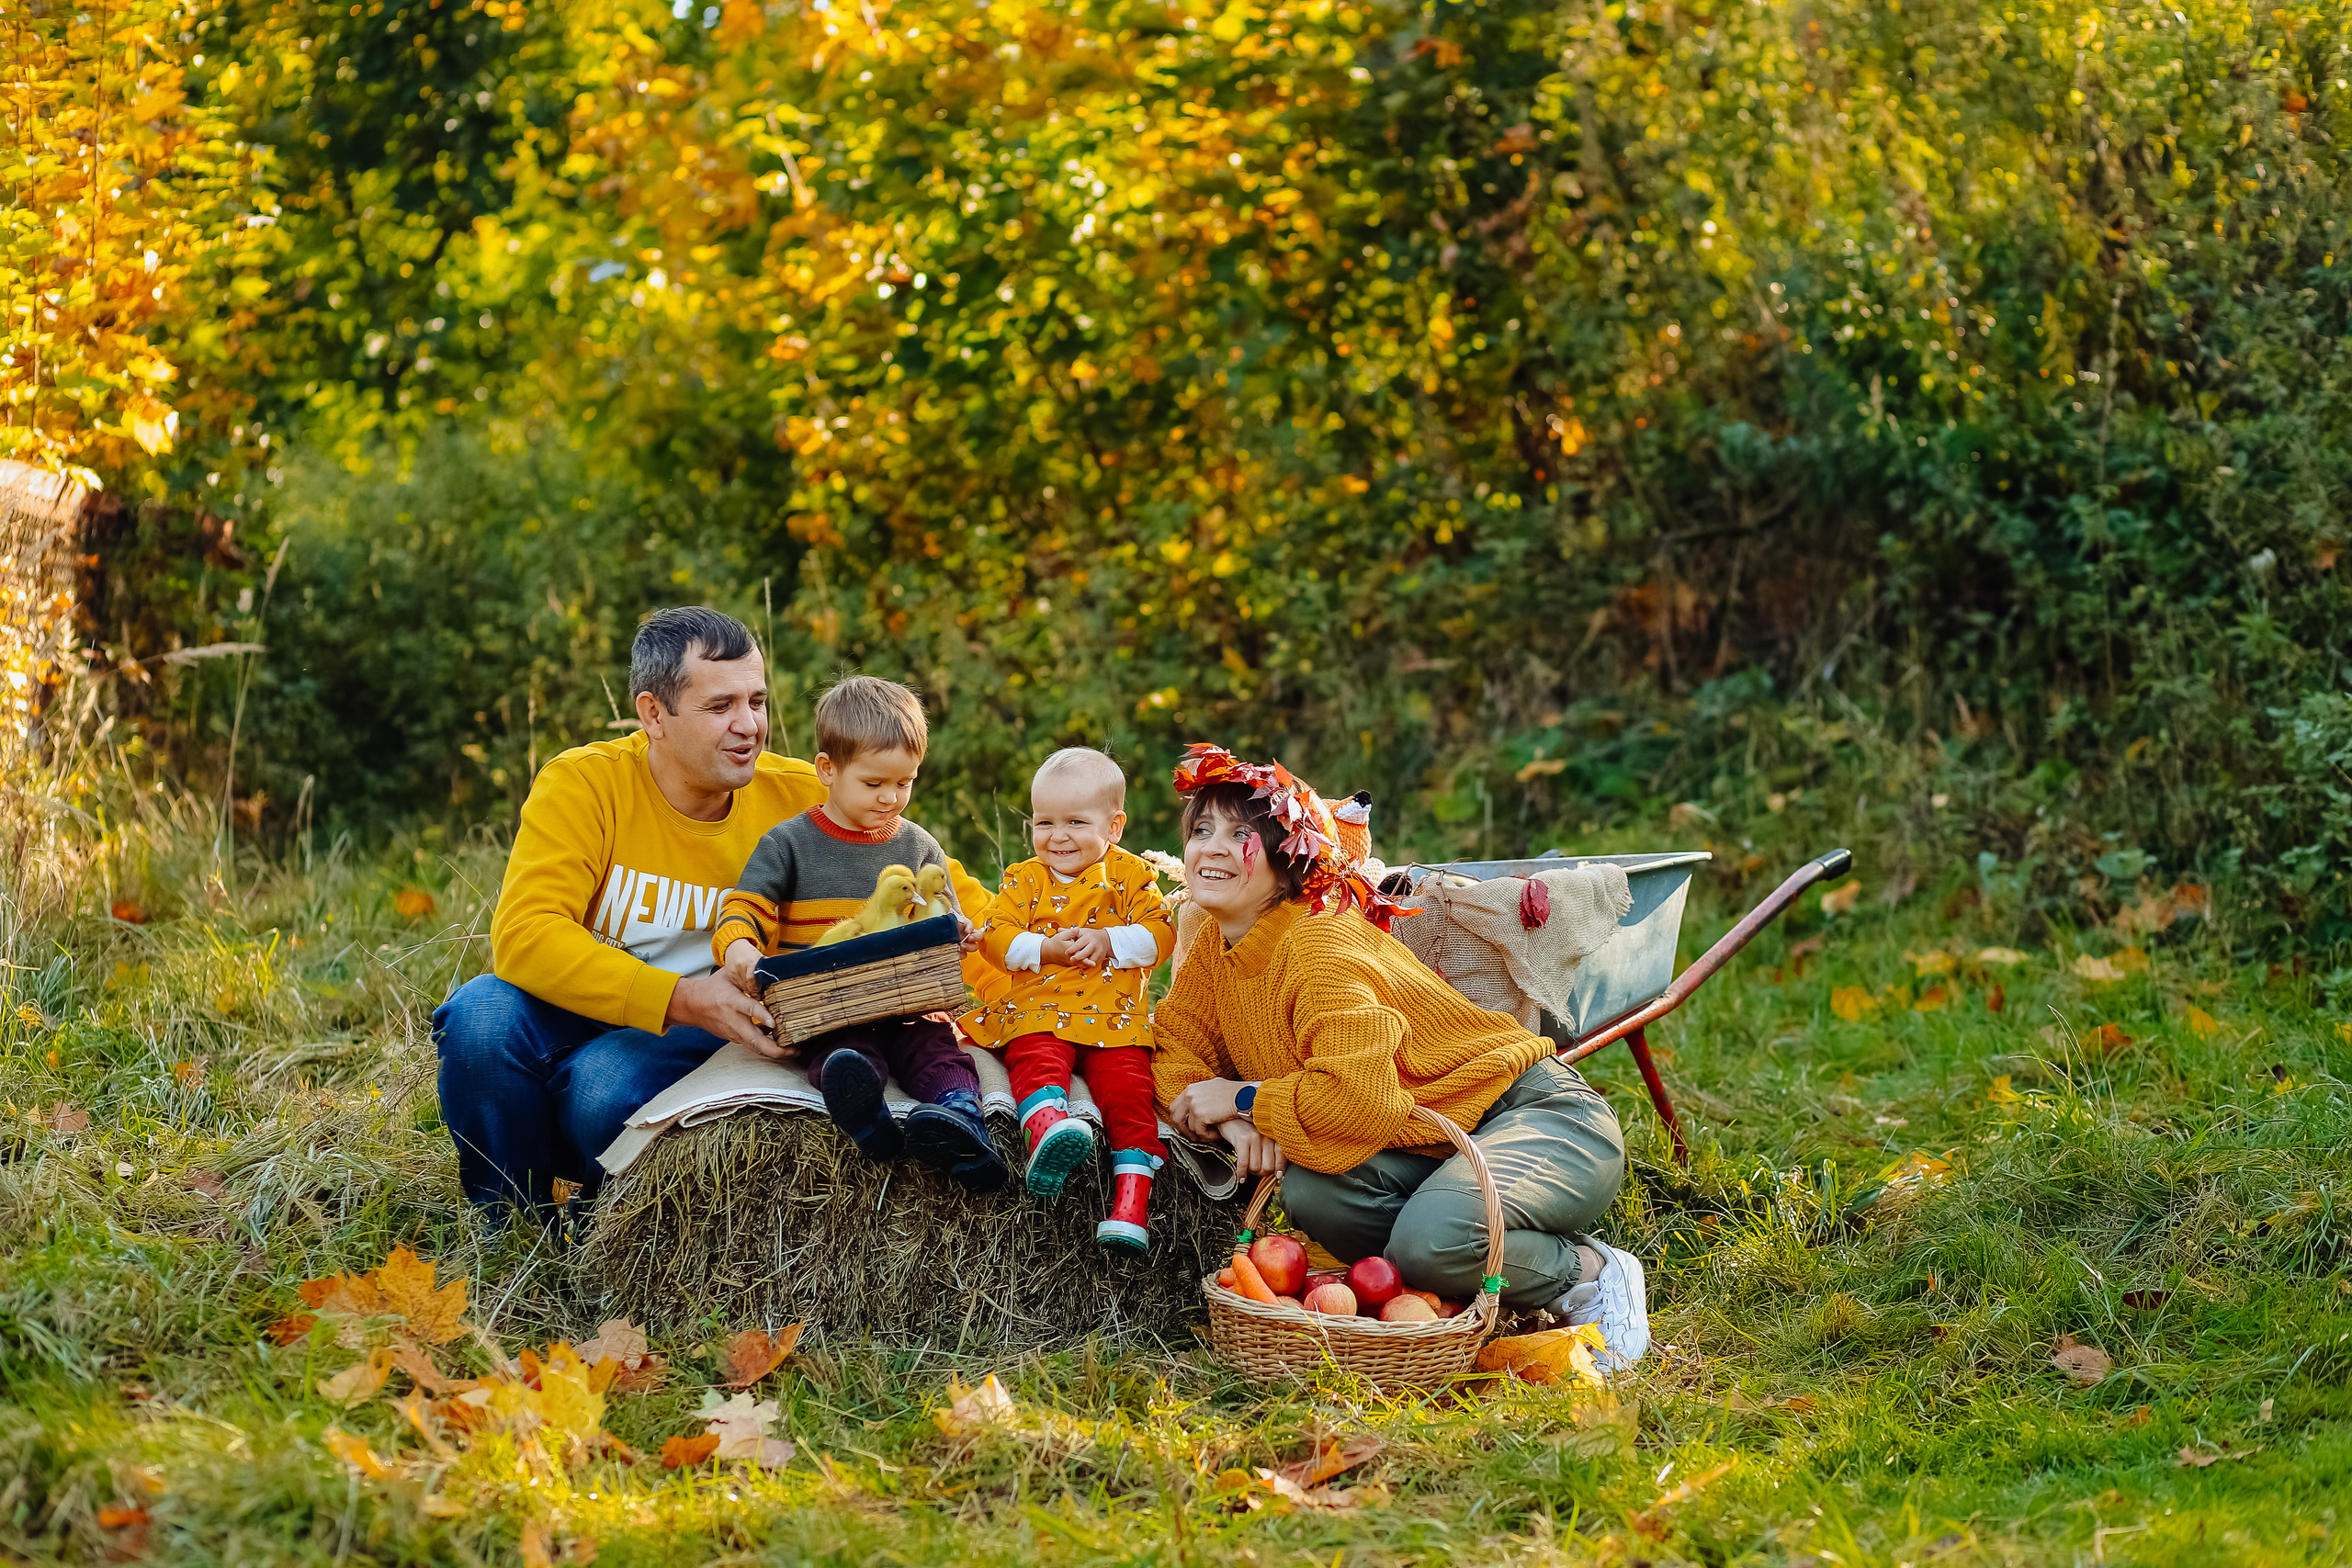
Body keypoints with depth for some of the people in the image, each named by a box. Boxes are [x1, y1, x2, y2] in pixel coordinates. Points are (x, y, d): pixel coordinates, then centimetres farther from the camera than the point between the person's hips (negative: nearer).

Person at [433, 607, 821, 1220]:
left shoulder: (801, 798, -3)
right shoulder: (583, 784, -11)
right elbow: (522, 935, -24)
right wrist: (681, 999, -35)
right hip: (571, 1016, 0)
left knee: (604, 1082, -33)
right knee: (482, 1014, -32)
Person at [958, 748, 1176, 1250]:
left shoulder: (1130, 875, 9)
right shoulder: (1023, 880, 12)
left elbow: (1162, 932, 2)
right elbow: (994, 935, 2)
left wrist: (1108, 941, -13)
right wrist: (1046, 950, -13)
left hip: (1116, 1016, 0)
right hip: (1039, 1007, 0)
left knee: (1128, 1087, -20)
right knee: (1036, 1059, -32)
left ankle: (1132, 1195, -24)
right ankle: (1047, 1130, -60)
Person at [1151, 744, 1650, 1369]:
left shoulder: (1322, 948, -22)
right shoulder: (1214, 953, 5)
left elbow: (1361, 1098, -34)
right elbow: (1174, 1049, 8)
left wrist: (1243, 1098, -19)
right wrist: (1235, 1123, -13)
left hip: (1540, 1117, -8)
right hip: (1437, 1145, 8)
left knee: (1432, 1241, -36)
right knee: (1312, 1191, -23)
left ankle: (1590, 1273, -6)